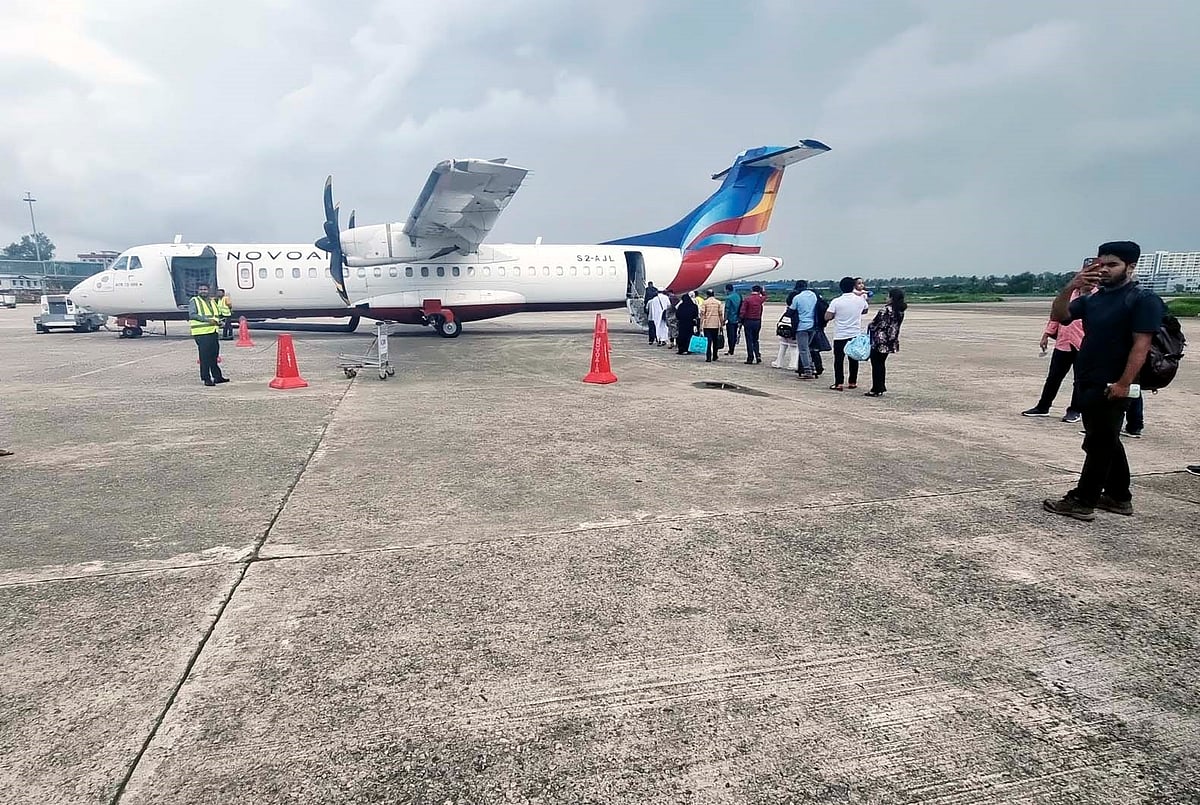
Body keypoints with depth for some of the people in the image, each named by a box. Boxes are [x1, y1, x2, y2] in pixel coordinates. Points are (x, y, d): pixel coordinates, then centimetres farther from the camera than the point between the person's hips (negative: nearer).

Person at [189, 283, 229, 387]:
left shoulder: (212, 301, 20)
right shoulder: (194, 301, -2)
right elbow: (192, 315, -13)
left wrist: (218, 321, 8)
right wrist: (207, 319, -21)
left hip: (213, 332, 7)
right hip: (201, 333, -7)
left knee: (214, 355, 13)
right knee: (204, 356, -5)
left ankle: (217, 376, 21)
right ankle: (206, 379, -2)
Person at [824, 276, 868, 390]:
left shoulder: (836, 302, -12)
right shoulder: (860, 300, -2)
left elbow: (827, 317, -12)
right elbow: (865, 311, 19)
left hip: (840, 336, -3)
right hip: (856, 335, 3)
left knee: (839, 360, 2)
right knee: (854, 359, 12)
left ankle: (838, 383, -1)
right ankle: (853, 382, 19)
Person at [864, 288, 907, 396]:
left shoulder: (886, 309, -18)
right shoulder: (900, 311, 6)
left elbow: (876, 324, -16)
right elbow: (894, 326, 10)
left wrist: (869, 327, 4)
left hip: (879, 341, -8)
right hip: (891, 342, 8)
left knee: (876, 365, 1)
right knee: (881, 364, 18)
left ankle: (876, 390, 4)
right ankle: (881, 388, 22)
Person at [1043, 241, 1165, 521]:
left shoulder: (1143, 300, -8)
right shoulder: (1092, 299, 13)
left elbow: (1141, 345, -15)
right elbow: (1058, 316, 2)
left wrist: (1124, 383, -22)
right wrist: (1070, 288, -15)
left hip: (1112, 387, -8)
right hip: (1087, 384, 8)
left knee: (1099, 443, -3)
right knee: (1107, 442, 16)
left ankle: (1082, 502, 2)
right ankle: (1118, 497, 28)